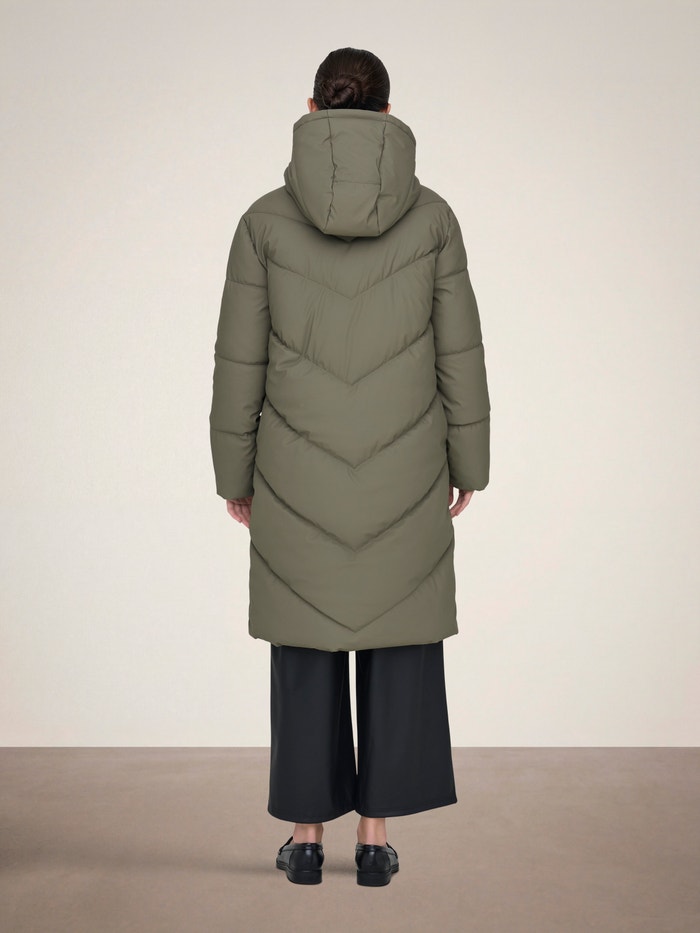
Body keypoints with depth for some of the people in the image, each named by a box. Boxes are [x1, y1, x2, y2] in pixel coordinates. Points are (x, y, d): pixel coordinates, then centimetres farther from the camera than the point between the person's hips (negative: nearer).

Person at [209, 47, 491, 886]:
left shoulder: (265, 219, -4)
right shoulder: (431, 214, -3)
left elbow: (240, 362, -3)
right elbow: (458, 352, -1)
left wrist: (234, 474, 8)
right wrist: (468, 462, 9)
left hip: (300, 471, 0)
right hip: (403, 469, 0)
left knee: (307, 642, 11)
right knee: (399, 640, 11)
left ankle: (306, 833, 16)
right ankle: (375, 834, 14)